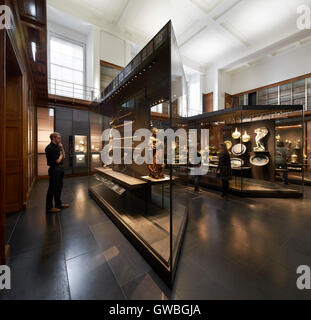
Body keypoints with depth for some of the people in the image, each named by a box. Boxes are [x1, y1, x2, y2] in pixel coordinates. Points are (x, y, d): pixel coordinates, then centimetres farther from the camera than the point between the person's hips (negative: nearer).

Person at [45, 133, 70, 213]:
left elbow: (64, 156, 15)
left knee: (59, 187, 16)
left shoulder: (57, 146, 13)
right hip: (54, 169, -9)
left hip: (60, 169, 9)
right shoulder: (50, 148, -16)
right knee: (52, 188, 0)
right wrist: (60, 155, 1)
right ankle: (49, 207, 12)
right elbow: (58, 160, -19)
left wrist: (61, 148, 3)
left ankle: (58, 204, 29)